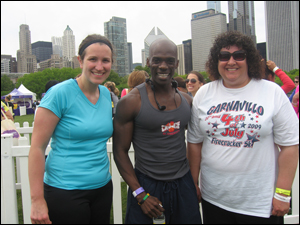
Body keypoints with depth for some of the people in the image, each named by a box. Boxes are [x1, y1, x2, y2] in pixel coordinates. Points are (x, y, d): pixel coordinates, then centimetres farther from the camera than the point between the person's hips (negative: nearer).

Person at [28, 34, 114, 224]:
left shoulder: (106, 94, 4)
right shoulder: (60, 93, -14)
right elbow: (37, 147, -14)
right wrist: (37, 200, -15)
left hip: (103, 187, 6)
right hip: (65, 192, -6)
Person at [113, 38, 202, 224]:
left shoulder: (187, 100, 4)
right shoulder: (131, 102, -11)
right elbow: (120, 151, -9)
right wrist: (140, 195, -12)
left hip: (184, 183, 5)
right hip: (146, 184, -4)